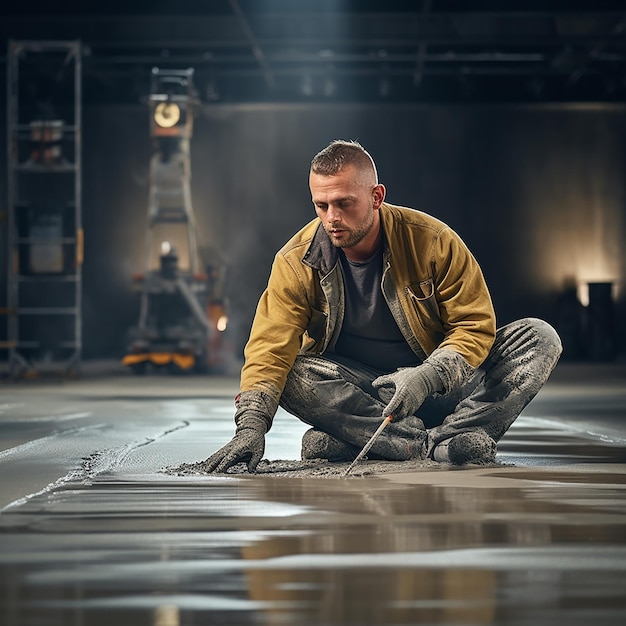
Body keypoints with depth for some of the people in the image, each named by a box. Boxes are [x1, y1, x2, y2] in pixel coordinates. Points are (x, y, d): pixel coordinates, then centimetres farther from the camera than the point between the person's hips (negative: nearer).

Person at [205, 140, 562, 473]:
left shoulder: (432, 241, -12)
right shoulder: (297, 262, -11)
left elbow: (475, 326, -10)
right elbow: (270, 349, -17)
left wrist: (428, 377, -28)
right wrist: (251, 427, -33)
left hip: (440, 387, 0)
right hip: (359, 392, 0)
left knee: (540, 338, -21)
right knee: (291, 376, -30)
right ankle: (437, 446, -31)